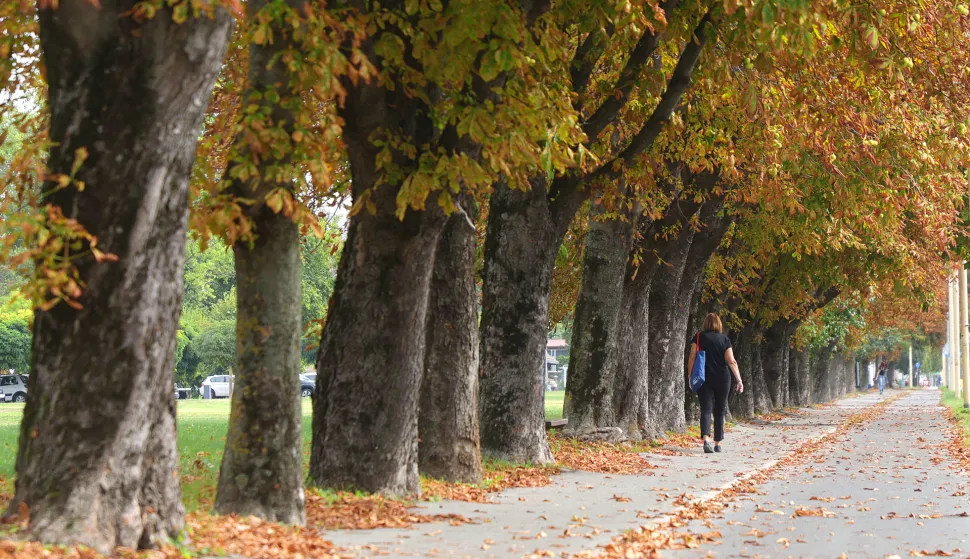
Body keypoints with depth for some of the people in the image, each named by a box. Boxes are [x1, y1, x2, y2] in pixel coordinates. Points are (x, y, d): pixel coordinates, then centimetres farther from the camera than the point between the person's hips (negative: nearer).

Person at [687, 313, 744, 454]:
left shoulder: (699, 338, 1)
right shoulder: (725, 339, 1)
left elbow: (692, 358, -3)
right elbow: (731, 361, -6)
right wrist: (739, 380, -6)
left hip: (704, 379, -1)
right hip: (722, 379, 1)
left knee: (706, 409, -5)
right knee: (719, 411, 12)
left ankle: (706, 439, -28)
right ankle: (718, 444, 14)